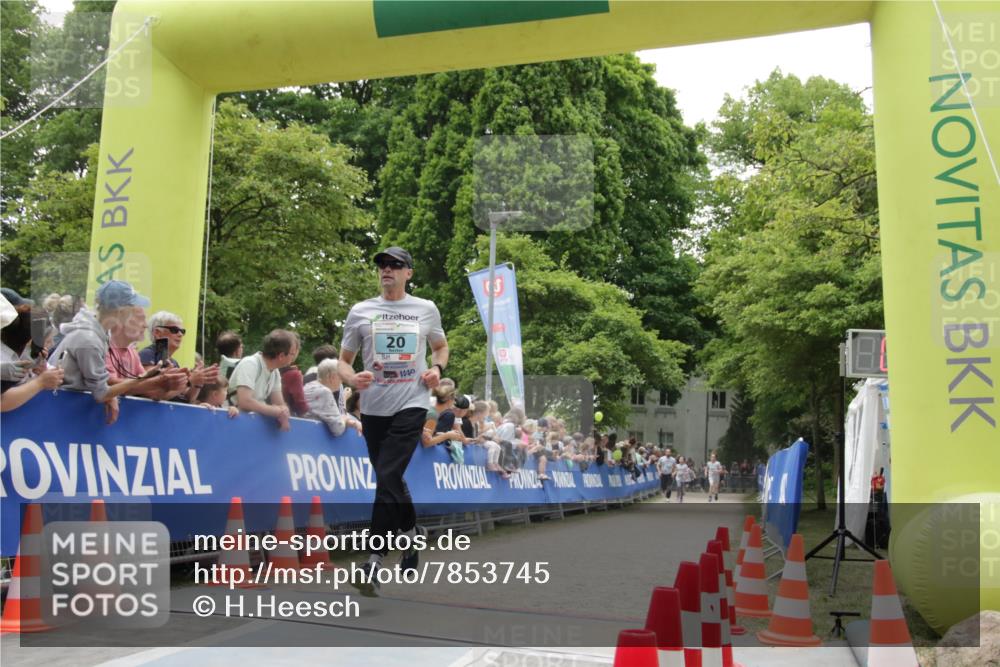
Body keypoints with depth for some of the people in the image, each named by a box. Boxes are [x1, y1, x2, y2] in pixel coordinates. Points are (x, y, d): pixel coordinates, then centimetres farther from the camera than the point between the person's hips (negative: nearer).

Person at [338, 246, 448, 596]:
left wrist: (437, 369, 1)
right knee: (391, 479, 15)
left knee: (388, 478, -14)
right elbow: (343, 361, 9)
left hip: (411, 405, -3)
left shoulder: (426, 309, 6)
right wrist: (353, 378, -14)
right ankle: (411, 535, 39)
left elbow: (441, 346, 23)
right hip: (374, 407, 3)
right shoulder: (360, 311, 6)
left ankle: (374, 563, -10)